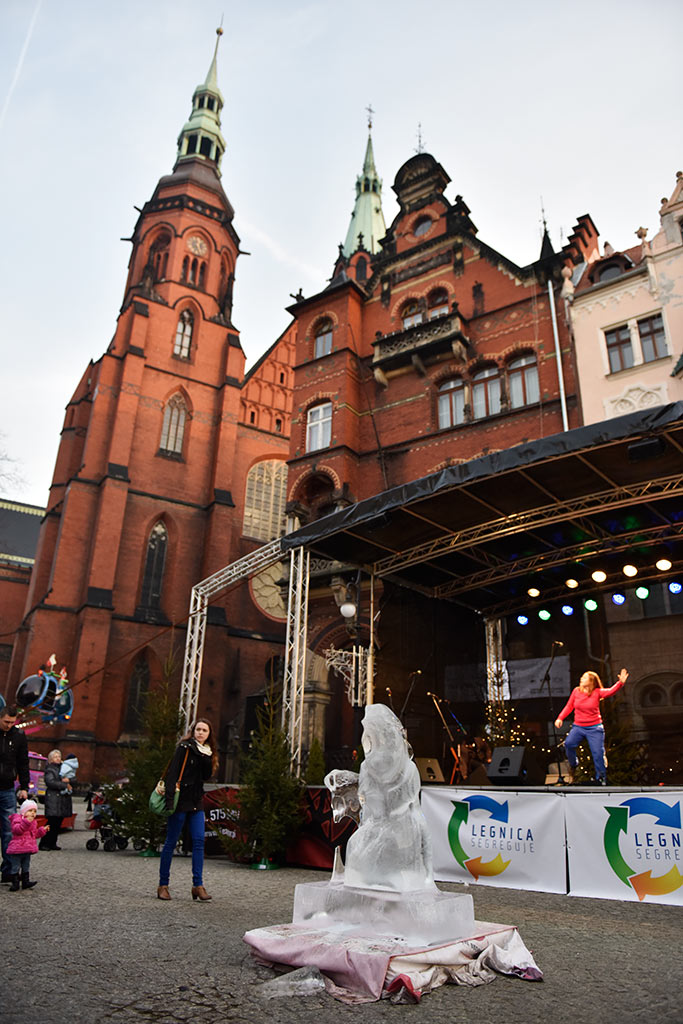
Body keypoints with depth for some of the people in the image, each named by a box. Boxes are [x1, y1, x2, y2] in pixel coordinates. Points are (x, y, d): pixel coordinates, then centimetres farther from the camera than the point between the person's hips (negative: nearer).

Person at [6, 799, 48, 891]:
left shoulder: (33, 822, 13)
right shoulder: (18, 819, -12)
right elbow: (16, 829, -31)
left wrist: (42, 830, 8)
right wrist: (26, 822, -40)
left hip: (28, 850, 7)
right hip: (16, 849, -7)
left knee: (26, 867, 14)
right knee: (16, 867, 1)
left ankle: (26, 882, 21)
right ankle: (15, 883, 9)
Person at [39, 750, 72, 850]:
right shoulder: (49, 770, 0)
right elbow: (50, 782, -15)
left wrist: (68, 780, -4)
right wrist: (65, 785, -14)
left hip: (63, 799, 7)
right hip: (53, 800, -6)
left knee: (58, 823, 6)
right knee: (52, 822, -11)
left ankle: (52, 843, 13)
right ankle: (43, 844, -2)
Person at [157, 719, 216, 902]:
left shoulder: (206, 751, 13)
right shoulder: (184, 748, -8)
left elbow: (207, 775, 3)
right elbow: (172, 773, -15)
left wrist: (206, 757, -11)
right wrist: (170, 800, -22)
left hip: (196, 803, 6)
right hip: (181, 800, -6)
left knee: (199, 841, 0)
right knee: (171, 842, 2)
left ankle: (198, 885, 3)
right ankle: (163, 885, 12)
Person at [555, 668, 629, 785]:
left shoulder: (597, 692, -8)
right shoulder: (576, 691, -2)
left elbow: (610, 691, -26)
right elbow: (569, 706, 6)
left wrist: (620, 683, -44)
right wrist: (560, 718, -4)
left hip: (594, 728, -1)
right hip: (578, 727, 2)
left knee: (598, 753, -5)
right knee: (569, 743, -22)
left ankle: (601, 779, 19)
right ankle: (572, 766, 6)